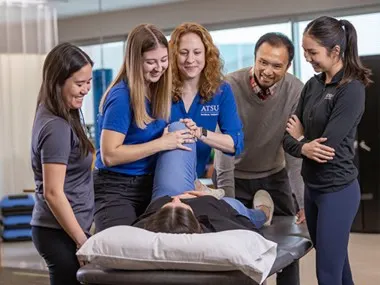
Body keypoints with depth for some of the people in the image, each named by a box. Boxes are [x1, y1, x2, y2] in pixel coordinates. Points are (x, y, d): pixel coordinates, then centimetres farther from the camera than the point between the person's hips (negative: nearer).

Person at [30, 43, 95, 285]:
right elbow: (53, 193, -21)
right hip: (62, 233, -9)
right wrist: (82, 241, -16)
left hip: (59, 228, 9)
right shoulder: (57, 127, -19)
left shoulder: (62, 116, 9)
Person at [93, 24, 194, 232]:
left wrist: (177, 134, -2)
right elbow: (109, 156, -22)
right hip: (116, 189, -7)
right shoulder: (121, 96, -17)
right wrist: (162, 143, -21)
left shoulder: (158, 91, 6)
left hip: (148, 186, 7)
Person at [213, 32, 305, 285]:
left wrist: (301, 199, -18)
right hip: (235, 176, -1)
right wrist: (228, 201, -25)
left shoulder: (295, 91, -18)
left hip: (274, 176, 2)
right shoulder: (231, 87, -23)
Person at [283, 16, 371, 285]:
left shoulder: (352, 90, -15)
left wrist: (300, 137, -2)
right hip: (312, 188, 7)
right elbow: (289, 139, 5)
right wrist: (303, 147, -16)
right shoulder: (313, 85, 7)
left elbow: (327, 146, -20)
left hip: (337, 190, -7)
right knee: (337, 263, 18)